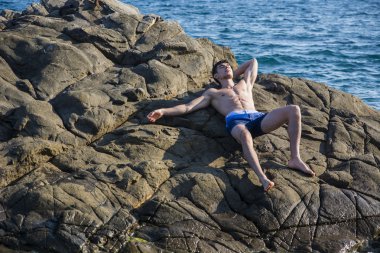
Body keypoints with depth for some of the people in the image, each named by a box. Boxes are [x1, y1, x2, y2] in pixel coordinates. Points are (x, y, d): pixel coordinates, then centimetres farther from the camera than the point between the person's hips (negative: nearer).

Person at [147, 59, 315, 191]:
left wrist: (234, 74, 58)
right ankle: (262, 178, -58)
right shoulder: (213, 93, 32)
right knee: (244, 135, -45)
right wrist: (163, 112, 12)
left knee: (294, 110, -21)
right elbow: (187, 107, 23)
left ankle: (295, 159, -24)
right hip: (235, 120, -4)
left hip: (257, 118, 4)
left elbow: (253, 62, 56)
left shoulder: (244, 84, 41)